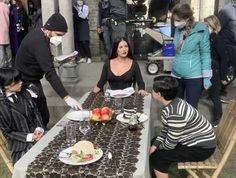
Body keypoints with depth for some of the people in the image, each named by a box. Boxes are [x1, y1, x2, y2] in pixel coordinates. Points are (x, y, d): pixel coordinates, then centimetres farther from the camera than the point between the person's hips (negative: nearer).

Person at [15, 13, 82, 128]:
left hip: (31, 79, 10)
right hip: (27, 82, -10)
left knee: (40, 114, 16)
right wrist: (66, 97, -42)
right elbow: (50, 73, -38)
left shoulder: (39, 34, 1)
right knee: (42, 116, -8)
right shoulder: (39, 42, -29)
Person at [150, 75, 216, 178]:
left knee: (156, 158, -14)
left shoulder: (175, 113, -33)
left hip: (202, 147, -9)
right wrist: (154, 145, -2)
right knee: (155, 143, 13)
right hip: (195, 140, 9)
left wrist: (157, 149, -3)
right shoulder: (170, 104, -4)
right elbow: (166, 129, 8)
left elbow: (170, 143, -23)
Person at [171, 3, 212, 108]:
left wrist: (206, 77, -11)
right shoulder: (178, 30, 4)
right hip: (176, 75, 6)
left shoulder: (201, 30, -12)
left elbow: (205, 54, -9)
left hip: (194, 77, -5)